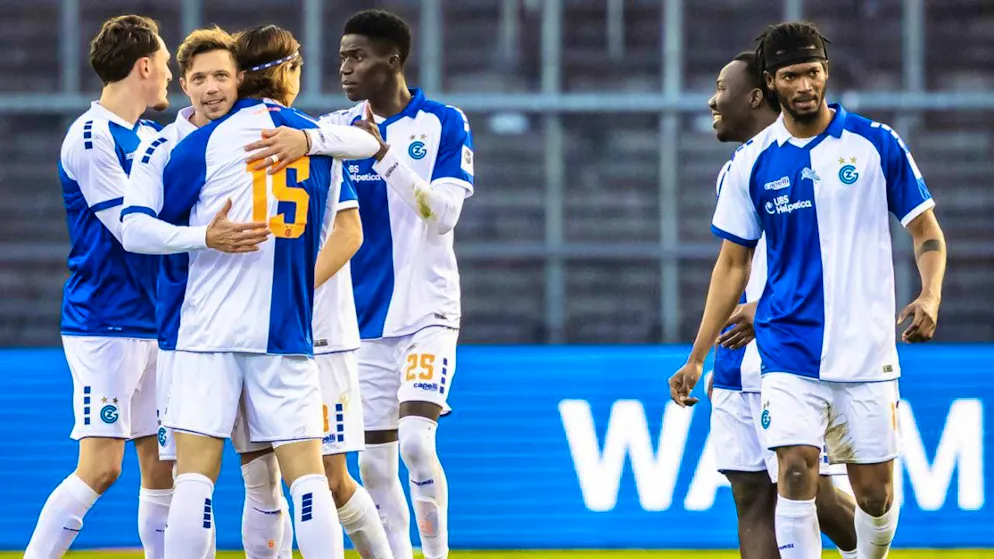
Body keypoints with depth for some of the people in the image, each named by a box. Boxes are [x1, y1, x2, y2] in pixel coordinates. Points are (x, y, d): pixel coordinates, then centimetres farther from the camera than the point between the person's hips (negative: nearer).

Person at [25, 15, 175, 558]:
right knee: (101, 467, -12)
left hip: (154, 324, 8)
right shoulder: (91, 138, -12)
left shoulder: (152, 137, 14)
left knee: (162, 465, 7)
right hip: (106, 325, -8)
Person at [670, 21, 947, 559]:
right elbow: (733, 263, 12)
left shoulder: (876, 143, 0)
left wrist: (931, 296, -14)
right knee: (796, 471, -16)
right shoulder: (752, 164, 4)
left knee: (875, 492, 3)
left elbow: (926, 231, 6)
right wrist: (696, 358, 9)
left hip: (866, 349, 0)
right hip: (789, 349, 0)